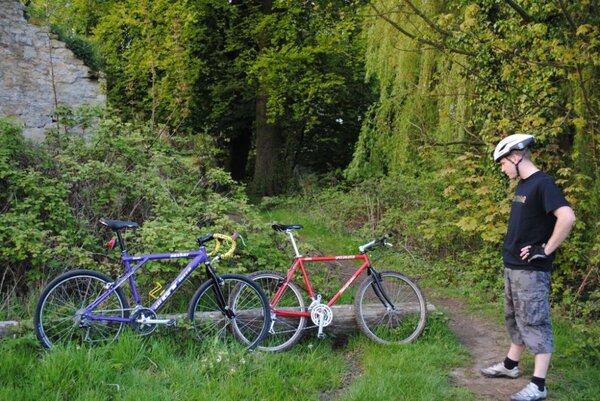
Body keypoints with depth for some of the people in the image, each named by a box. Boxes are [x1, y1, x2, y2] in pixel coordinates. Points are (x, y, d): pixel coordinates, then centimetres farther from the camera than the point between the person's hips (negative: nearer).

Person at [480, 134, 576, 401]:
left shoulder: (542, 183, -17)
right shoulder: (522, 185, 12)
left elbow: (567, 217, -29)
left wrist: (546, 250, -22)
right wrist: (511, 248, 14)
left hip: (531, 269, -9)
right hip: (513, 266, 9)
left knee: (534, 322, -4)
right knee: (515, 319, 20)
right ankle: (510, 365, 34)